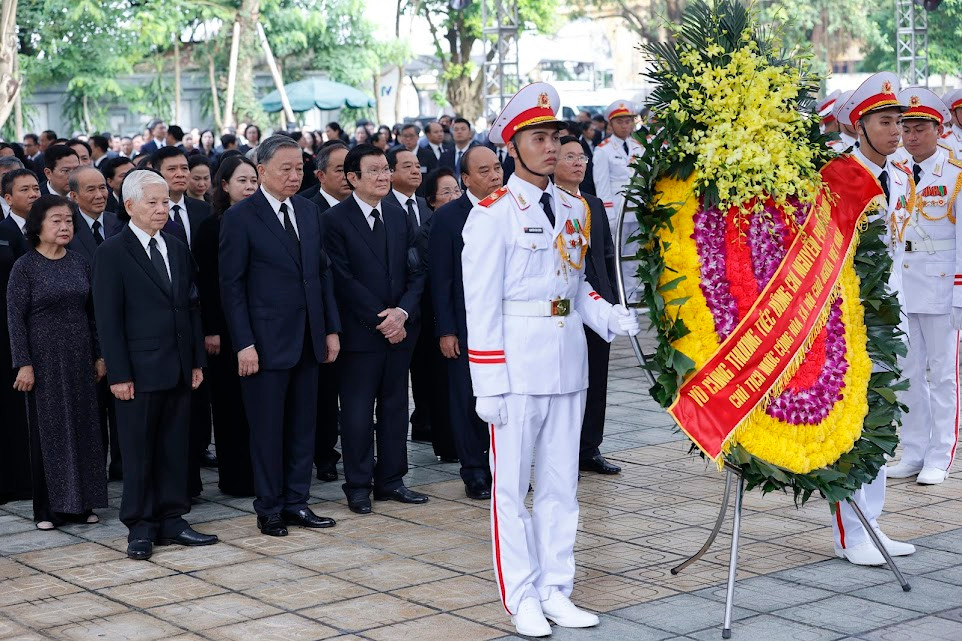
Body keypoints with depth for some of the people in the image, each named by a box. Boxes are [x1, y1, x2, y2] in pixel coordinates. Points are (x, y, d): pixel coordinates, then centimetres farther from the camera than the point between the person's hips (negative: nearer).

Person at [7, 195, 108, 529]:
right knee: (48, 430, 2)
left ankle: (81, 502, 15)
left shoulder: (80, 264, 7)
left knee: (83, 427, 6)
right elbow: (15, 318, -7)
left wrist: (99, 356, 8)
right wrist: (24, 364, -12)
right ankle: (49, 508, 10)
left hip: (80, 360, 4)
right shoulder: (25, 267, -5)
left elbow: (92, 313, 11)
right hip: (44, 360, -4)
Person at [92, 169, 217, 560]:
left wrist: (197, 361, 9)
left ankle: (171, 520, 18)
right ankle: (140, 528, 11)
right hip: (140, 371, -5)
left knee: (175, 448, 9)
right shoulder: (112, 253, -6)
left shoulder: (177, 250, 13)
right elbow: (108, 319, -9)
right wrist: (119, 374, -13)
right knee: (138, 452, 3)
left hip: (179, 369, 6)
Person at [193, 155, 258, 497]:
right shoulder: (211, 227, -2)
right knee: (231, 401, 3)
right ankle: (234, 477, 11)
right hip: (228, 326, -3)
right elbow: (206, 283, -5)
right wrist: (210, 331, -10)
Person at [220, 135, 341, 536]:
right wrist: (244, 344, -14)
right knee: (268, 429, 3)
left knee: (303, 425, 11)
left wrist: (331, 329, 8)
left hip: (308, 339, 6)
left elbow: (323, 272, 13)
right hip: (267, 341, -6)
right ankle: (269, 509, 14)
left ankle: (296, 502, 21)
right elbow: (231, 285, -9)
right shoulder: (241, 217, -8)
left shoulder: (308, 211, 10)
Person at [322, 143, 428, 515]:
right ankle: (358, 485, 11)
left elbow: (415, 272, 8)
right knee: (358, 411, 2)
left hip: (399, 329, 5)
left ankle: (390, 480, 19)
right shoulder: (335, 220, -6)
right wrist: (379, 319, -13)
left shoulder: (398, 217, 11)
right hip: (360, 331, -5)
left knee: (395, 407, 10)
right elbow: (343, 278, -11)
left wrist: (403, 311, -9)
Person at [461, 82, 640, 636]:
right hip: (517, 363, -6)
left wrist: (612, 317, 1)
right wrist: (488, 385, -14)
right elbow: (481, 306, -10)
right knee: (512, 484, 2)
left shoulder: (573, 210, 11)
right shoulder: (492, 215, -7)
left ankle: (555, 590, 22)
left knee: (562, 482, 12)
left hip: (568, 361, 6)